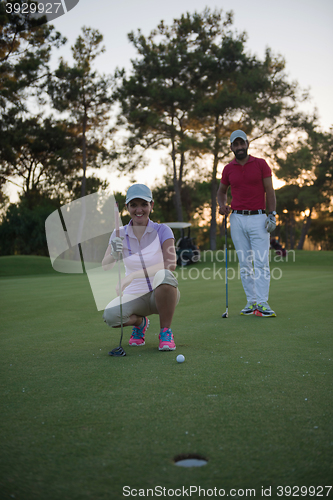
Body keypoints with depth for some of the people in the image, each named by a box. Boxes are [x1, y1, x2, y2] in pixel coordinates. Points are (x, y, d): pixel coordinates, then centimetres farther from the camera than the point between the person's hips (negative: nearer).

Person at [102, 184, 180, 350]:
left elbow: (170, 264, -23)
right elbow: (105, 266, -14)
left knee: (163, 276, -36)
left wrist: (134, 275, -34)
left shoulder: (162, 230, -8)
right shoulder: (119, 235, 0)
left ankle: (166, 332, -14)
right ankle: (140, 322, 8)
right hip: (134, 296, 2)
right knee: (110, 316, -29)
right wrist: (113, 254, -37)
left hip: (162, 295, -2)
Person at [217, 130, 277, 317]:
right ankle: (251, 301, 9)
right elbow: (222, 191, 23)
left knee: (261, 261, -9)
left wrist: (272, 215, -8)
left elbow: (270, 191, 1)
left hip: (258, 219, -2)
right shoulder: (228, 169, 9)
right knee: (244, 263, 3)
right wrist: (222, 205, 1)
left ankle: (262, 303, -10)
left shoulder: (261, 164, 3)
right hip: (237, 219, 3)